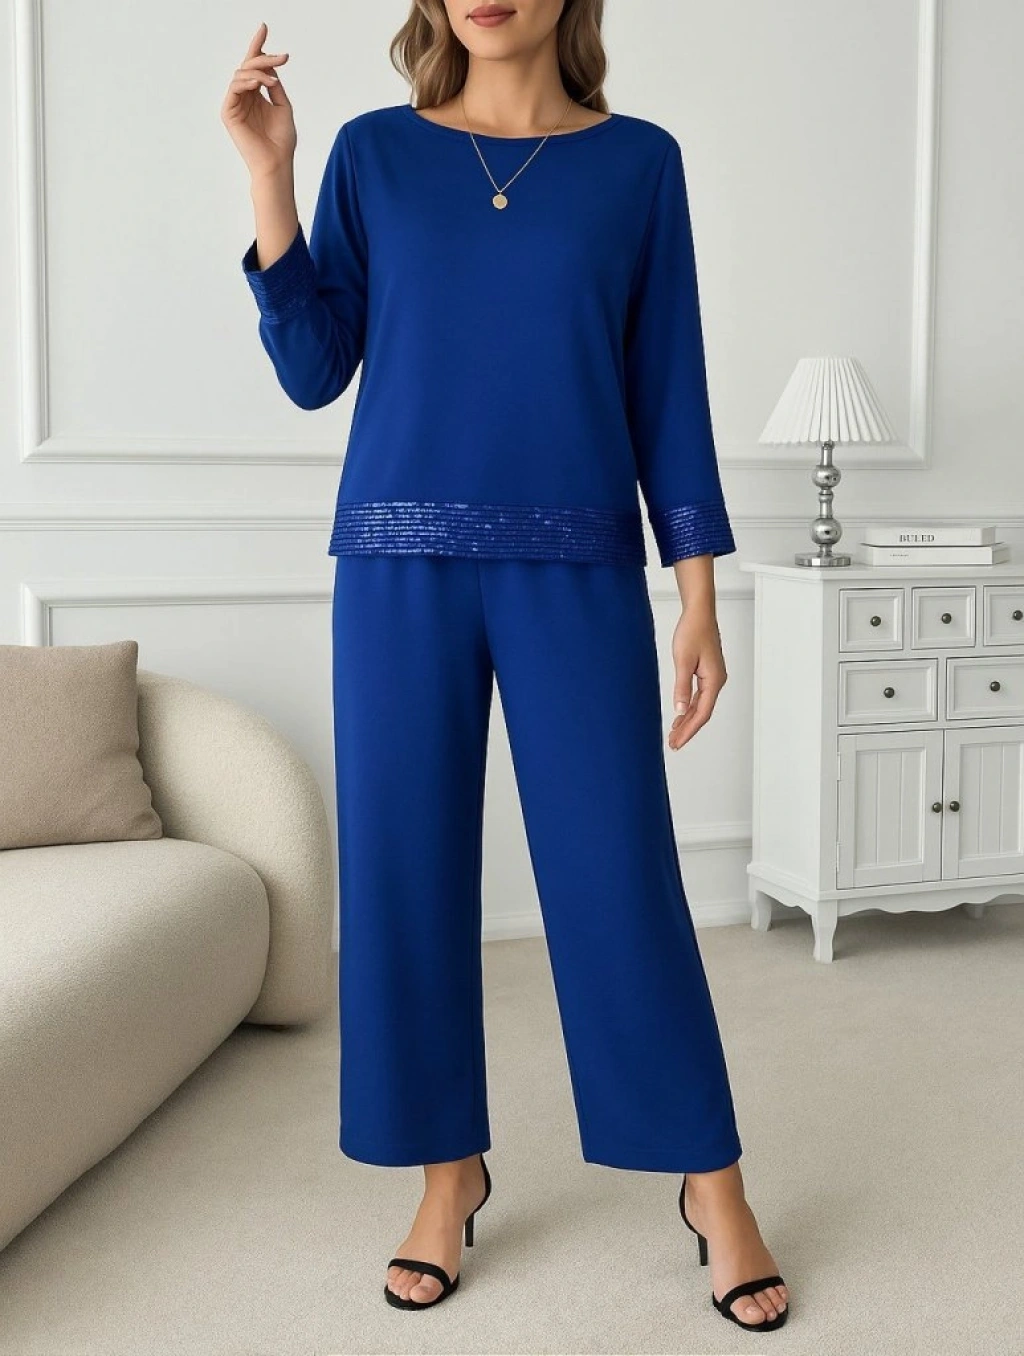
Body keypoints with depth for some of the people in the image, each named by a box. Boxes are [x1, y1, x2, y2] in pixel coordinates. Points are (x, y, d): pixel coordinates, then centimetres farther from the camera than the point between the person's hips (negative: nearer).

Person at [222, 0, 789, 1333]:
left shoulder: (639, 160, 6)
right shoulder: (374, 152, 8)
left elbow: (669, 386, 4)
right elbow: (314, 370, 4)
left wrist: (699, 598, -1)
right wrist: (268, 175, -4)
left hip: (578, 575, -1)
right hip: (401, 570, 2)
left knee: (621, 878, 0)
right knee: (407, 871, 5)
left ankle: (712, 1181, 18)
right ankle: (450, 1168, 24)